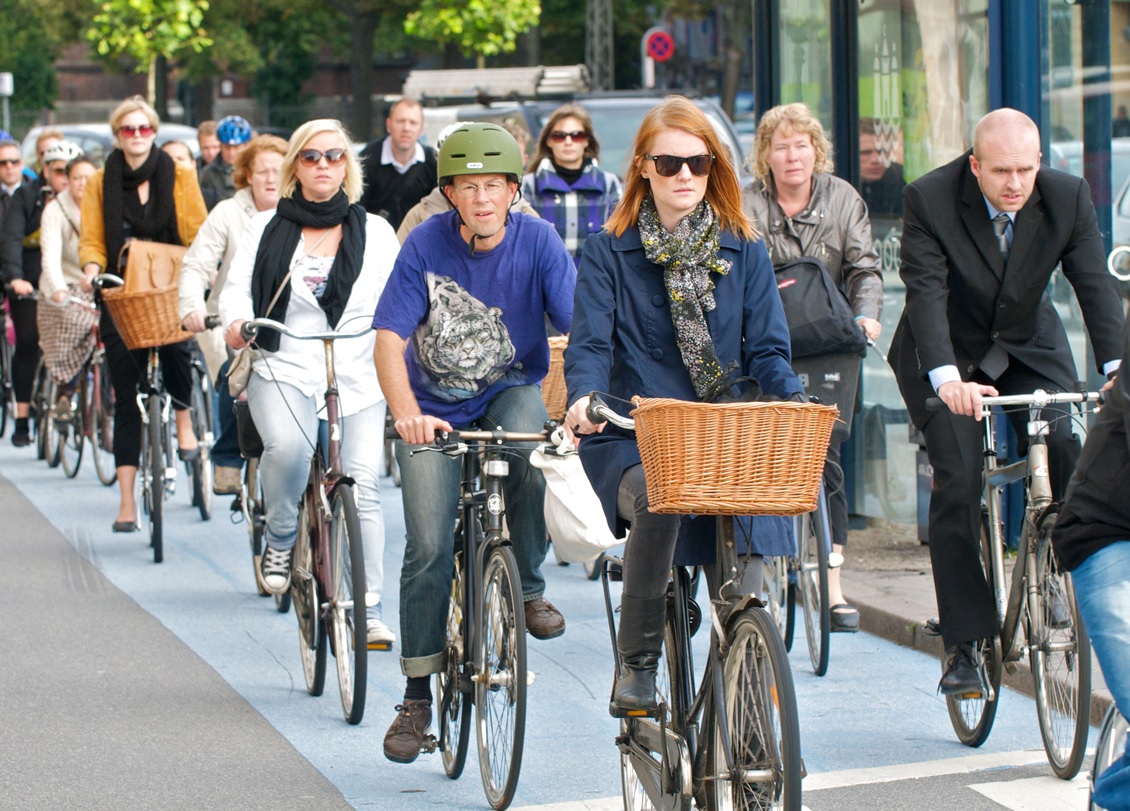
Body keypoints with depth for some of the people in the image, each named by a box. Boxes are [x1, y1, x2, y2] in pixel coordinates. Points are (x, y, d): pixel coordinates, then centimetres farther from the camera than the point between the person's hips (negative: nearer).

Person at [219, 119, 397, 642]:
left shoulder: (375, 232, 13)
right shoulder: (266, 229, 12)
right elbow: (238, 285, 5)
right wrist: (238, 320, -17)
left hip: (358, 377, 1)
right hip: (284, 370, -1)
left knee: (362, 486, -8)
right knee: (288, 448, -31)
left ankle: (368, 610, 0)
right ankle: (281, 541, -3)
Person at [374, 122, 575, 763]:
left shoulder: (537, 241, -14)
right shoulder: (427, 244, -15)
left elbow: (580, 325, -22)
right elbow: (389, 339, -18)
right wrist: (407, 413, -36)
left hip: (511, 390, 0)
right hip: (435, 406, 0)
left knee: (531, 446, -35)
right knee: (429, 548, -9)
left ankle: (530, 586, -11)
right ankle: (418, 695, 5)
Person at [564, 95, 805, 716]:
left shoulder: (743, 250, 13)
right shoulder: (609, 251, 6)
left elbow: (766, 347, 6)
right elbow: (590, 343, -5)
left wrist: (794, 402, -17)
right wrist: (584, 397, -28)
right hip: (631, 440, -2)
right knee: (659, 500, -37)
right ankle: (637, 665, -21)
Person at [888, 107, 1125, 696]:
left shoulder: (1068, 198, -15)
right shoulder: (929, 200, -23)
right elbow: (926, 294, -31)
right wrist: (948, 380, -46)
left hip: (1029, 349, 3)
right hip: (948, 357, -3)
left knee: (1070, 457, -18)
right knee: (957, 482, -14)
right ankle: (962, 645, -9)